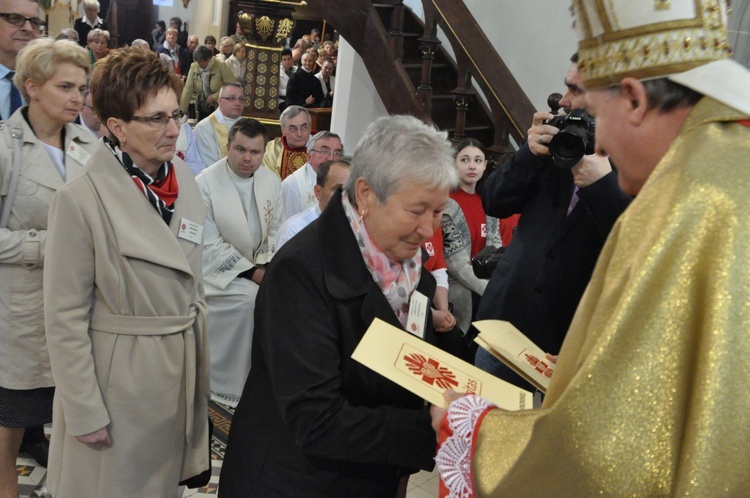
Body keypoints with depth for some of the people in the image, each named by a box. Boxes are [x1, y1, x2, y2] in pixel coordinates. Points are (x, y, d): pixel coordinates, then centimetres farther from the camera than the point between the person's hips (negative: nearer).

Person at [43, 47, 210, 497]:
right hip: (118, 376, -5)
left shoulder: (184, 178, 0)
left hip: (181, 370, 6)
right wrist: (85, 412, -13)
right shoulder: (81, 199, -19)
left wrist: (201, 365, 13)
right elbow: (65, 318, -15)